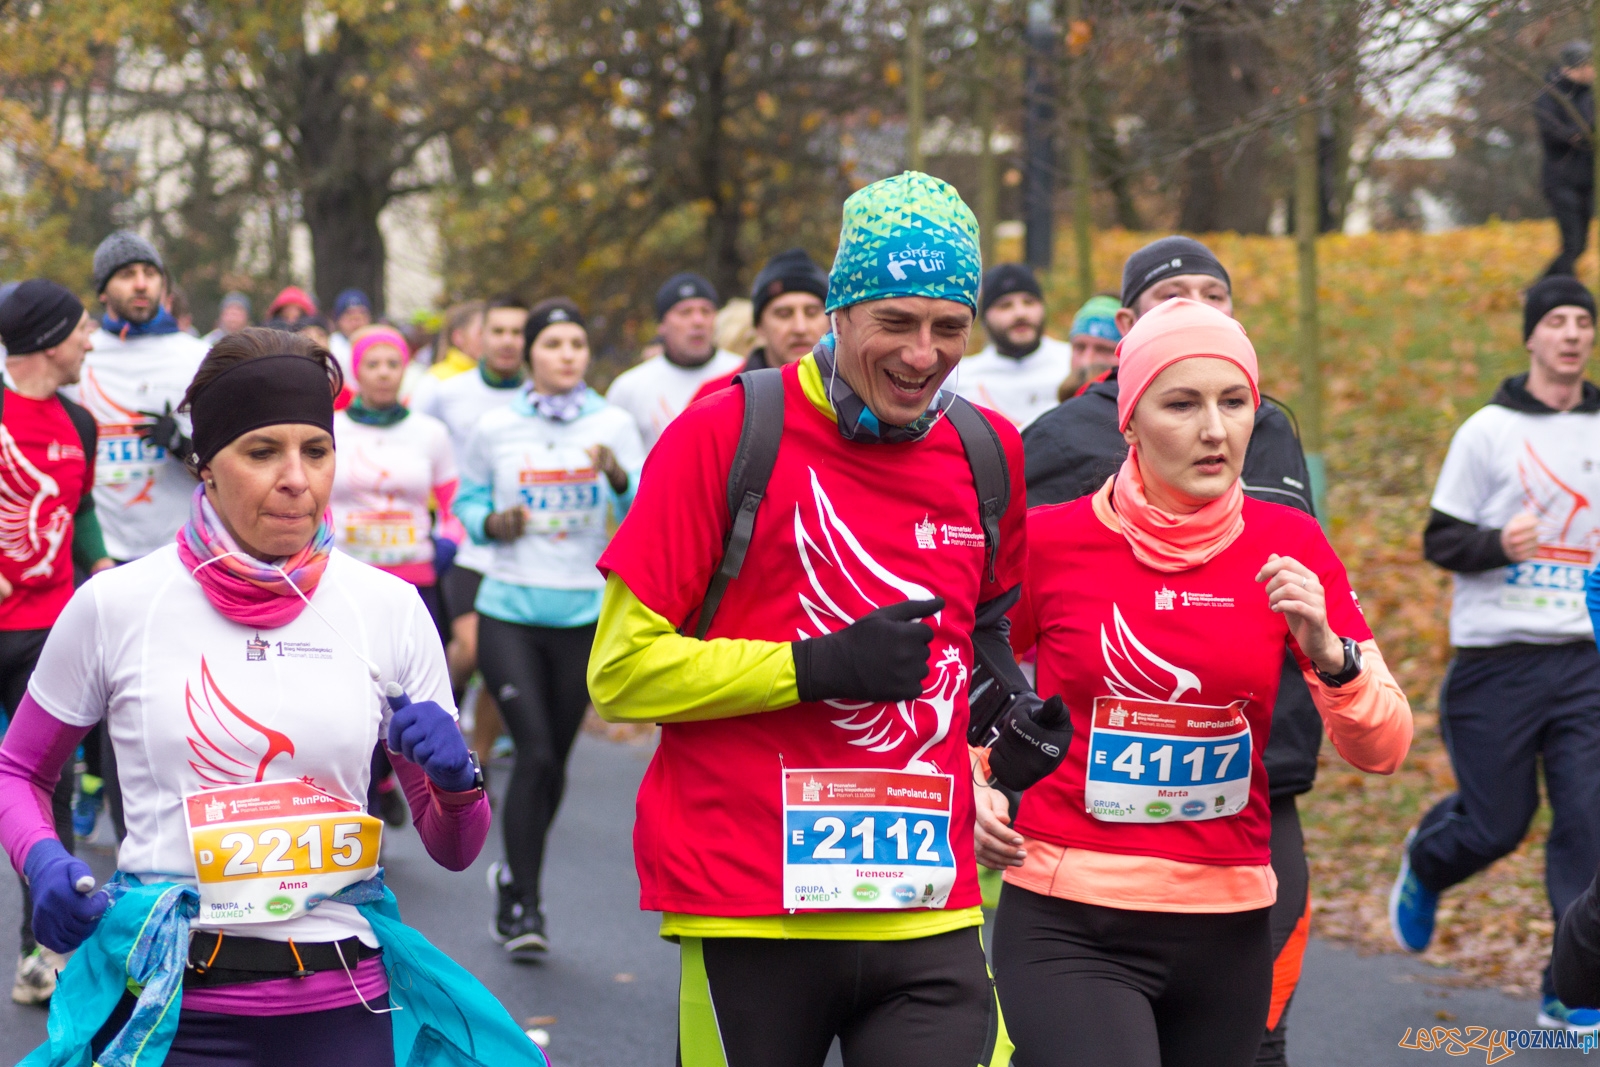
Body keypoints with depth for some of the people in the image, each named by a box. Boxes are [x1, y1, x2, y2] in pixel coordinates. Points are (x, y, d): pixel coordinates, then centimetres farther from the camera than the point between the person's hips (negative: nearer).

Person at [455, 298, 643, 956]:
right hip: (509, 610, -2)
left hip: (585, 611, 2)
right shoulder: (496, 429, 1)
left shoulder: (613, 426, 1)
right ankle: (522, 902, -2)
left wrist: (620, 479, -24)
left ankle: (515, 876, 33)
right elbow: (467, 499, 13)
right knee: (534, 750, -13)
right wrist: (491, 523, -8)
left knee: (554, 757, 11)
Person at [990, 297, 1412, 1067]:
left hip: (1226, 930, 3)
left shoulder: (1288, 546, 1)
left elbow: (1383, 750, -2)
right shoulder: (1048, 541, -4)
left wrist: (1326, 650, -19)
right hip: (1069, 931, -3)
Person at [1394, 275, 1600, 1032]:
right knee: (1496, 824, 2)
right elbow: (1439, 541, -2)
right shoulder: (1488, 431, -2)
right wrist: (1499, 545, -20)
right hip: (1496, 657, -3)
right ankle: (1424, 864, 37)